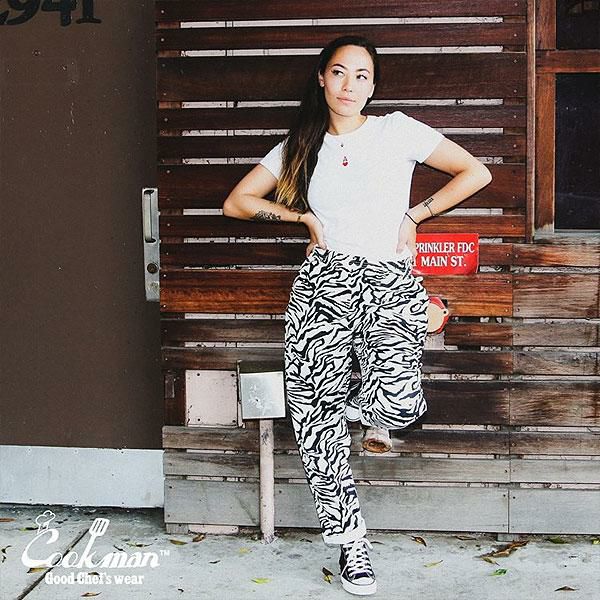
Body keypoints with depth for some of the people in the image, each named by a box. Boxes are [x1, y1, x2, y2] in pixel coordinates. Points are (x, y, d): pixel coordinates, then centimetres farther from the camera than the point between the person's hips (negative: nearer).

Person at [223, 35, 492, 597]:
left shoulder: (397, 130, 7)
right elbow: (237, 201, 17)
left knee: (398, 407, -24)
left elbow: (476, 173, 6)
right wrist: (303, 216, 7)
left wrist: (414, 215, 5)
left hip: (391, 284, -2)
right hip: (324, 282, 2)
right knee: (314, 416, -10)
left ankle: (358, 402, 14)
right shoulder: (299, 146, 15)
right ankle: (351, 540, 6)